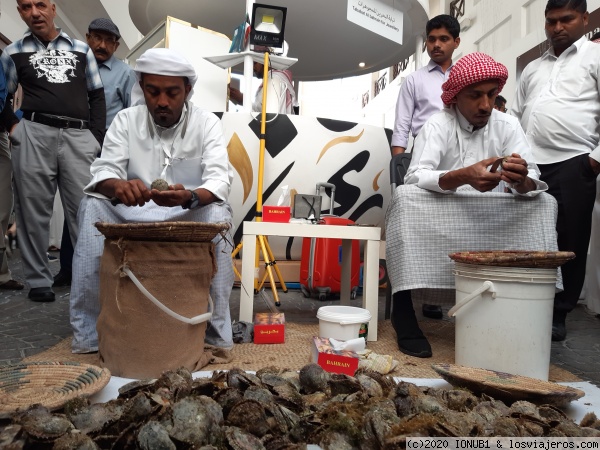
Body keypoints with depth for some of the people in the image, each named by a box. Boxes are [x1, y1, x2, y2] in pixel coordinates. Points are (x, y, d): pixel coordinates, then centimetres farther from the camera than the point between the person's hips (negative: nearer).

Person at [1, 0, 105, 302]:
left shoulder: (81, 50, 16)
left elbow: (97, 95, 14)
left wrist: (97, 137, 4)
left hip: (79, 136, 0)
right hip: (34, 136, 0)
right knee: (34, 212, 3)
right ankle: (38, 280, 12)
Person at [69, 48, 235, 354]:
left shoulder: (207, 123, -4)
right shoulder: (125, 120, 1)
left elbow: (219, 180, -18)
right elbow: (104, 170, -11)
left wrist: (189, 198, -42)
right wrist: (118, 186, -37)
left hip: (191, 215, -1)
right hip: (131, 215, 2)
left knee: (218, 214, -33)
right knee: (92, 206, -26)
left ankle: (217, 332, -23)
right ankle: (88, 334, -20)